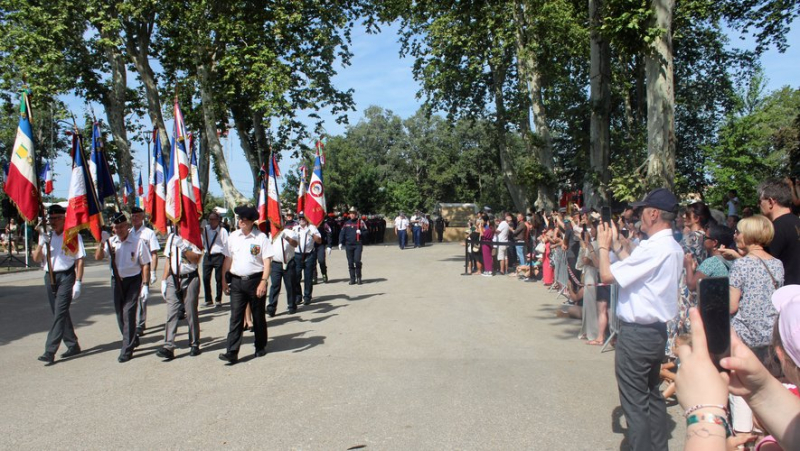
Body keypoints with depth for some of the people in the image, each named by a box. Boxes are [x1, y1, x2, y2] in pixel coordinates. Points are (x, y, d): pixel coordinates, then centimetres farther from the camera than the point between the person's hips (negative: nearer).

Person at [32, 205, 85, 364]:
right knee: (60, 313, 11)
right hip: (50, 277, 6)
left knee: (60, 313, -10)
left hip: (66, 277, -6)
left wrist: (78, 282, -13)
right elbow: (36, 259, 7)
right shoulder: (46, 236, 11)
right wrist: (41, 242, -10)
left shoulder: (73, 236, -4)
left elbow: (80, 260, -7)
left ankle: (50, 351, -10)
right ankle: (73, 345, 23)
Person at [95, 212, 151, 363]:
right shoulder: (111, 241, 1)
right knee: (120, 314, 13)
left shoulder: (137, 242, -10)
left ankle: (127, 349, -2)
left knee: (128, 312, -10)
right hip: (117, 281, 5)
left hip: (133, 280, -5)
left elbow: (145, 265, -8)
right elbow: (98, 257, -6)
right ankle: (133, 339, 35)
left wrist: (145, 285, -12)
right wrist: (102, 243, -22)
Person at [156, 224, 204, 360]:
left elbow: (196, 259, -13)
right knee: (171, 313, -4)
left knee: (191, 313, 3)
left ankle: (194, 345, 14)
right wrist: (164, 280, 13)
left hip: (190, 279, -4)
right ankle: (168, 347, -7)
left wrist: (183, 247, -22)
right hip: (173, 279, 4)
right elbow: (168, 260, 18)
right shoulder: (171, 237, 14)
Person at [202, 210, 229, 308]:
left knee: (219, 279, 2)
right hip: (207, 256, 5)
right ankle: (208, 300, 16)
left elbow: (226, 244, -8)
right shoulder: (205, 229, 7)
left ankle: (218, 300, 14)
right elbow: (202, 242, 18)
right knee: (205, 278, 3)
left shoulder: (222, 230, -7)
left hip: (218, 256, -5)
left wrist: (226, 258, -10)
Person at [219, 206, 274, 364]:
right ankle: (232, 352, -2)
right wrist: (224, 280, 8)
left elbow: (267, 261, -9)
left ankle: (260, 347, 27)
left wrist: (263, 282, -17)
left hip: (255, 281, -3)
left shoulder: (261, 237, -6)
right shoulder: (233, 236, 6)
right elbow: (228, 259, 11)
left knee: (259, 316, 11)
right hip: (236, 281, 3)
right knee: (235, 317, -1)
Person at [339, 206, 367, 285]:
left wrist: (361, 232, -17)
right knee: (350, 263, 4)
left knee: (357, 261, -13)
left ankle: (358, 277, 2)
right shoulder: (346, 224, 12)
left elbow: (365, 232, 4)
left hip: (358, 245, -3)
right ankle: (352, 279, 11)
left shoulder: (360, 223, 3)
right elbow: (342, 233, 11)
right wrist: (340, 243, 0)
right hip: (349, 245, 3)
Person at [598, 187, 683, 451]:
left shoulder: (654, 248, -23)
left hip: (637, 333, -10)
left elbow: (607, 275, -20)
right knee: (652, 395, 21)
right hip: (656, 330, 10)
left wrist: (603, 246, -4)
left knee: (635, 400, 2)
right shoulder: (673, 248, 7)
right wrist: (616, 244, 14)